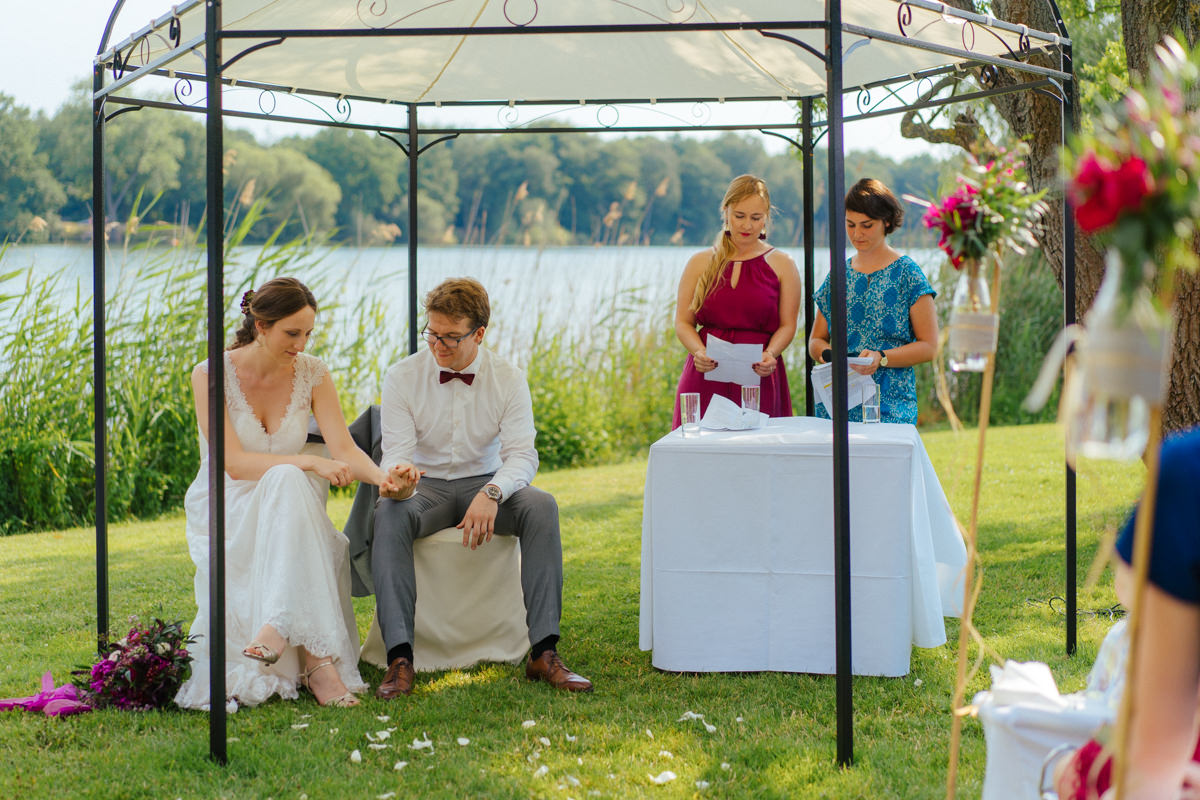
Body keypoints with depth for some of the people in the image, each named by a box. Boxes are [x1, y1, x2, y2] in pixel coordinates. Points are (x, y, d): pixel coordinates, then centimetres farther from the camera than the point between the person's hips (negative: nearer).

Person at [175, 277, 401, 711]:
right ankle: (317, 658, -45)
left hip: (287, 512, 3)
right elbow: (234, 462, -18)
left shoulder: (312, 374, 1)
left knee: (287, 482, -35)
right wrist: (310, 463, -30)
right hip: (225, 512, -3)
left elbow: (344, 449, -7)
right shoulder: (210, 375, -10)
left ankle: (278, 628, -46)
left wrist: (381, 476, -29)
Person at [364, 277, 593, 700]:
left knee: (541, 506, -30)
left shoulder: (509, 379, -3)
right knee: (389, 512, -35)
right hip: (425, 487, -1)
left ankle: (544, 653, -30)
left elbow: (522, 455, -11)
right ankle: (399, 657, -39)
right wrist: (398, 476, -36)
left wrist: (492, 492, -33)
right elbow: (396, 452, -10)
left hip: (486, 482, 1)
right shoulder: (402, 376, -5)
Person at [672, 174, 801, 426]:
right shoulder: (700, 263, 11)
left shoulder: (782, 266, 8)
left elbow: (787, 325, 5)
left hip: (757, 378, -1)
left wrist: (770, 354, -15)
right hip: (706, 378, 1)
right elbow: (683, 322, 8)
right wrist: (699, 352, -11)